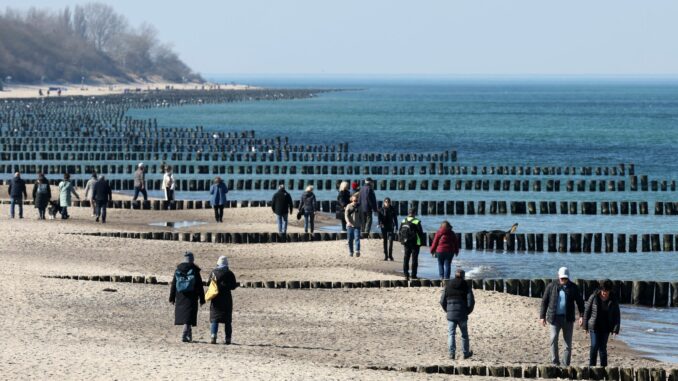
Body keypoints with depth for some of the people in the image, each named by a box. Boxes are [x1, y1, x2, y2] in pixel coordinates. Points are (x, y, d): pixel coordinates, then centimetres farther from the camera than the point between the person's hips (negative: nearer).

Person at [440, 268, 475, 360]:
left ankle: (451, 353, -7)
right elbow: (471, 301, -8)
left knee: (451, 334, 3)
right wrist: (468, 311, 8)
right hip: (462, 315, -1)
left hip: (450, 314, 1)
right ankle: (466, 353, 22)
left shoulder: (448, 286, 3)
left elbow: (442, 301, 4)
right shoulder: (466, 286, -3)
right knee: (464, 334, 14)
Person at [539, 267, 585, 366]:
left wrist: (581, 316, -4)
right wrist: (542, 316, 3)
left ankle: (566, 364, 8)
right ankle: (555, 362, -10)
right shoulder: (551, 286, 3)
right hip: (555, 318, -1)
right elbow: (544, 301, 8)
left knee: (568, 342, 1)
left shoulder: (573, 287, 4)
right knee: (554, 338, -17)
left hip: (568, 318, 1)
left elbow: (580, 302, 7)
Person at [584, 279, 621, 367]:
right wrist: (585, 326, 2)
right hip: (594, 326, -1)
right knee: (594, 346, -10)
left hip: (605, 327, 1)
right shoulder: (594, 297, -8)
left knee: (603, 347, 4)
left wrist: (615, 329, -7)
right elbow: (587, 310, 1)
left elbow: (616, 315, 0)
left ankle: (603, 366, 13)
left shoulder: (613, 300, -4)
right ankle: (591, 366, -3)